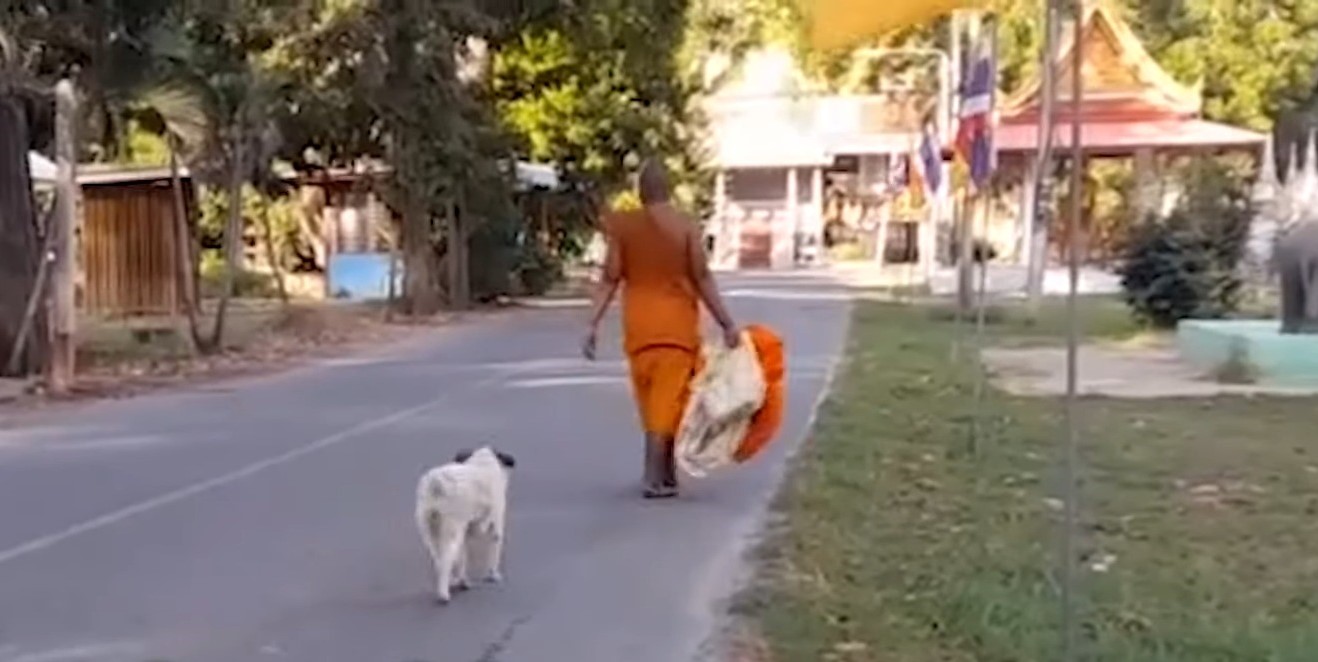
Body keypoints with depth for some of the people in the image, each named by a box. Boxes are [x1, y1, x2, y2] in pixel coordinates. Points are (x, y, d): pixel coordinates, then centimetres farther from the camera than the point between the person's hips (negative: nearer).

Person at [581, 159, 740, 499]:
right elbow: (702, 278, -8)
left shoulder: (621, 226, -1)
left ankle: (665, 474, 23)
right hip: (677, 323, -3)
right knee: (668, 399, 1)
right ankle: (654, 477, -6)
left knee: (652, 400, 15)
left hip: (639, 324, 3)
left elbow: (610, 279, -4)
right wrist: (727, 324, -5)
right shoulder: (686, 226, -6)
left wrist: (593, 323, 0)